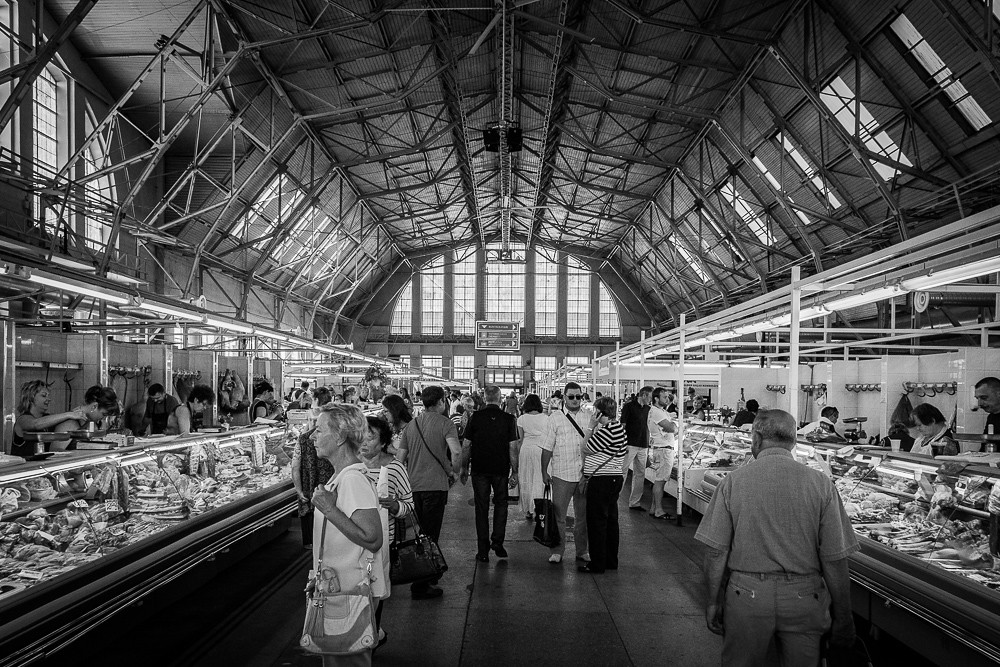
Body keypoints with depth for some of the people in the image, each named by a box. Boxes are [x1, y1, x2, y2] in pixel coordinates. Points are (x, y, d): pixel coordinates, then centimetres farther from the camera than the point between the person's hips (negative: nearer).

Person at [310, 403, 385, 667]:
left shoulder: (353, 479, -23)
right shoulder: (344, 476, 9)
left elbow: (373, 539, -29)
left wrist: (329, 509, -27)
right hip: (339, 589, 10)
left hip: (349, 596, -10)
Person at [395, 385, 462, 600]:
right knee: (430, 536, 1)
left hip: (413, 486, 6)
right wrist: (453, 472, -4)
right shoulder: (444, 423, -6)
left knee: (416, 535, 16)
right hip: (435, 485, -5)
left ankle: (424, 577, 29)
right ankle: (421, 586, 3)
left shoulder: (410, 425, 11)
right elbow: (456, 452, -21)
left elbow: (400, 458, 11)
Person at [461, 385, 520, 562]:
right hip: (501, 469, 0)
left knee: (481, 508, 7)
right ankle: (497, 542, 12)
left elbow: (466, 446, -2)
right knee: (500, 504, 18)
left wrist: (464, 469, 8)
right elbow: (513, 448, -6)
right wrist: (514, 471, 1)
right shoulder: (509, 419, -6)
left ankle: (483, 550, 9)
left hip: (479, 469, 0)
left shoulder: (475, 418, -4)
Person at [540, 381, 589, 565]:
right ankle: (557, 551, 15)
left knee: (583, 515, 12)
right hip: (562, 474, -3)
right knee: (558, 515, 3)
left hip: (585, 474, 3)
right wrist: (544, 472, -3)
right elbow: (547, 448, -1)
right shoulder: (555, 417, -2)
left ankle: (582, 551, 24)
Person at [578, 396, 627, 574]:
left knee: (597, 522, 0)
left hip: (602, 481, -10)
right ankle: (611, 561, 25)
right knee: (611, 520, 16)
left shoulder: (606, 431, -21)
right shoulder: (619, 427, 10)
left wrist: (591, 427, -11)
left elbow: (584, 449, -14)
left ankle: (597, 564, 6)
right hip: (615, 478, 10)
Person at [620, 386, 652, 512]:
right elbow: (622, 426, -7)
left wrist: (648, 447, 16)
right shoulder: (629, 406, -5)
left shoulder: (648, 409, 13)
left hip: (643, 446, 6)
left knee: (640, 474, 8)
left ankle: (634, 502, 16)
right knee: (622, 472, -6)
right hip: (630, 444, -6)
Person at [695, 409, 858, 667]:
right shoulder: (821, 484, -7)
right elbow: (834, 560, -6)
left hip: (746, 594, 0)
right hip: (804, 597, 1)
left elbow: (716, 552, -6)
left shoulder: (733, 482, -8)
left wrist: (714, 601, 8)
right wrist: (843, 619, 5)